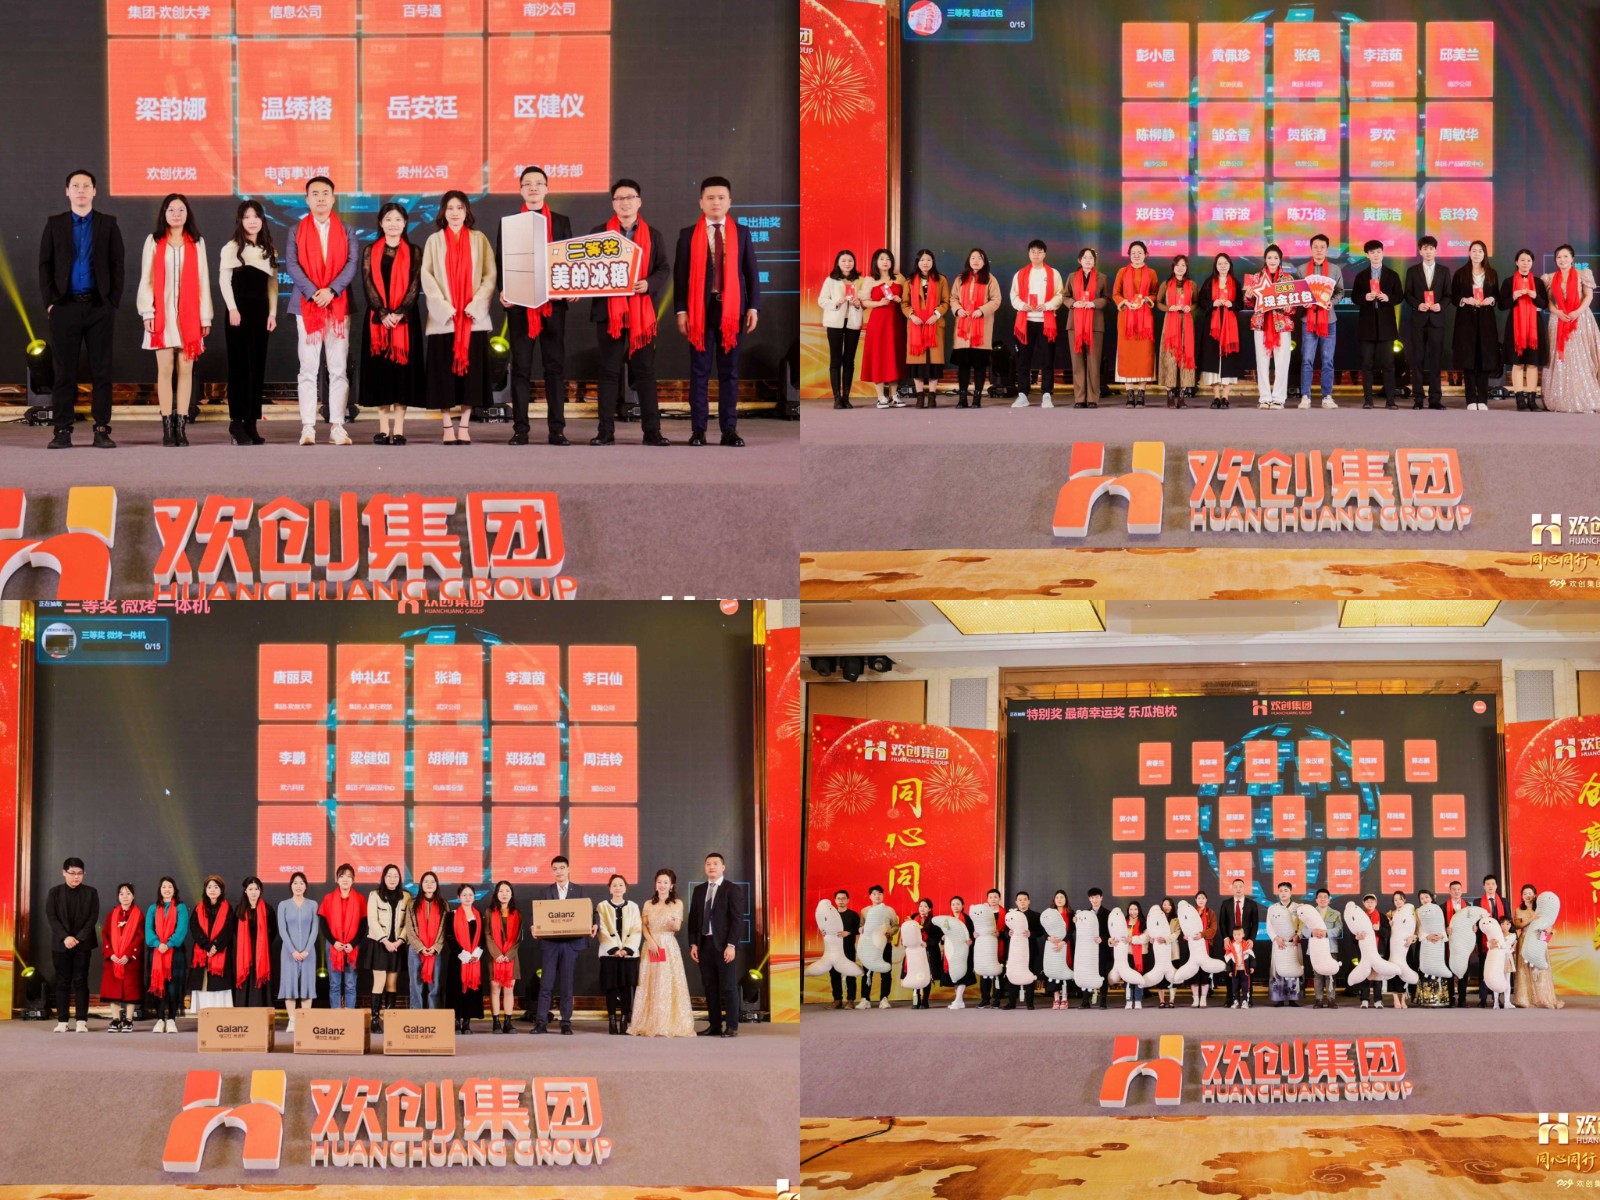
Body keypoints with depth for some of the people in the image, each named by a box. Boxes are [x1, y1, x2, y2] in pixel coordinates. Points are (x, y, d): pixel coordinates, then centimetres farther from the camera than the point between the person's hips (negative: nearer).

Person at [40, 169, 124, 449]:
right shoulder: (55, 224, 10)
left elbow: (117, 265, 5)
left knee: (101, 370, 0)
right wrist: (50, 301, -3)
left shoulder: (108, 224, 7)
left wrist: (113, 301, -4)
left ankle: (102, 429, 2)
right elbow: (45, 265, 7)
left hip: (99, 307, 0)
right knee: (64, 370, 0)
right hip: (65, 307, 0)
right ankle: (62, 431, 1)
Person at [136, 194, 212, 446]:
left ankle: (181, 427, 0)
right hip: (162, 314, -1)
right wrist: (147, 312, -4)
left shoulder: (196, 243, 10)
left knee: (185, 369, -1)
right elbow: (146, 279, 5)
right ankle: (167, 427, -2)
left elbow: (203, 281, 9)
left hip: (189, 315, 1)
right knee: (165, 369, -3)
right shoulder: (154, 242, 7)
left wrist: (205, 317, 4)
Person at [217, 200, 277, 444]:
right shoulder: (232, 248, 2)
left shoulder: (269, 250, 15)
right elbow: (224, 279, -4)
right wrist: (232, 309, -13)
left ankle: (251, 424, 4)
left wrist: (272, 313, 5)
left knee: (257, 367, 2)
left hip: (260, 312, 4)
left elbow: (272, 283, 13)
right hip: (239, 312, -4)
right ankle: (237, 422, -6)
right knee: (240, 366, -8)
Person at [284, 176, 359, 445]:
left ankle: (336, 426, 1)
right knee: (308, 370, -2)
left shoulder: (346, 230, 10)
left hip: (338, 304, 1)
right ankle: (308, 428, -3)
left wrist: (332, 290, -15)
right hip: (306, 306, -1)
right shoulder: (297, 231, 9)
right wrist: (313, 292, -15)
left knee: (338, 370, -1)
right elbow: (292, 264, -1)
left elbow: (352, 263, 0)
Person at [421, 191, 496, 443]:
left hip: (473, 318, 0)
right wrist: (443, 306, -9)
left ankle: (464, 426, 2)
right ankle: (447, 427, 1)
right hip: (443, 318, 0)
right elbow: (427, 276, 2)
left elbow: (490, 275, 3)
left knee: (470, 371, -2)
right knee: (445, 372, -2)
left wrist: (476, 304, -9)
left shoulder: (478, 240, 8)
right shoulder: (434, 241, 8)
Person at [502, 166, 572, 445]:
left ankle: (557, 429, 1)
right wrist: (503, 292, -11)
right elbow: (500, 262, 6)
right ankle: (520, 429, 1)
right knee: (521, 367, 0)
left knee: (555, 366, 0)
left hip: (553, 303, 0)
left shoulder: (561, 222, 10)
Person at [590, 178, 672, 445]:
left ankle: (651, 430, 2)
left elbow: (664, 270, 5)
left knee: (645, 370, 1)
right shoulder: (599, 233, 8)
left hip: (643, 311, 0)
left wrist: (649, 283, -14)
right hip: (609, 310, 0)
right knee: (609, 371, 1)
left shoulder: (652, 236, 9)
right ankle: (606, 431, 3)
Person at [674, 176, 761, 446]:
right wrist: (681, 311, -6)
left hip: (732, 308, 1)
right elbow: (680, 274, 1)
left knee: (729, 371, 4)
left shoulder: (741, 233, 9)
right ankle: (698, 430, 3)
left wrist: (753, 307, -1)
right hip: (699, 309, -1)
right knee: (699, 372, 1)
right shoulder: (688, 234, 4)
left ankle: (729, 430, 7)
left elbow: (752, 271, 7)